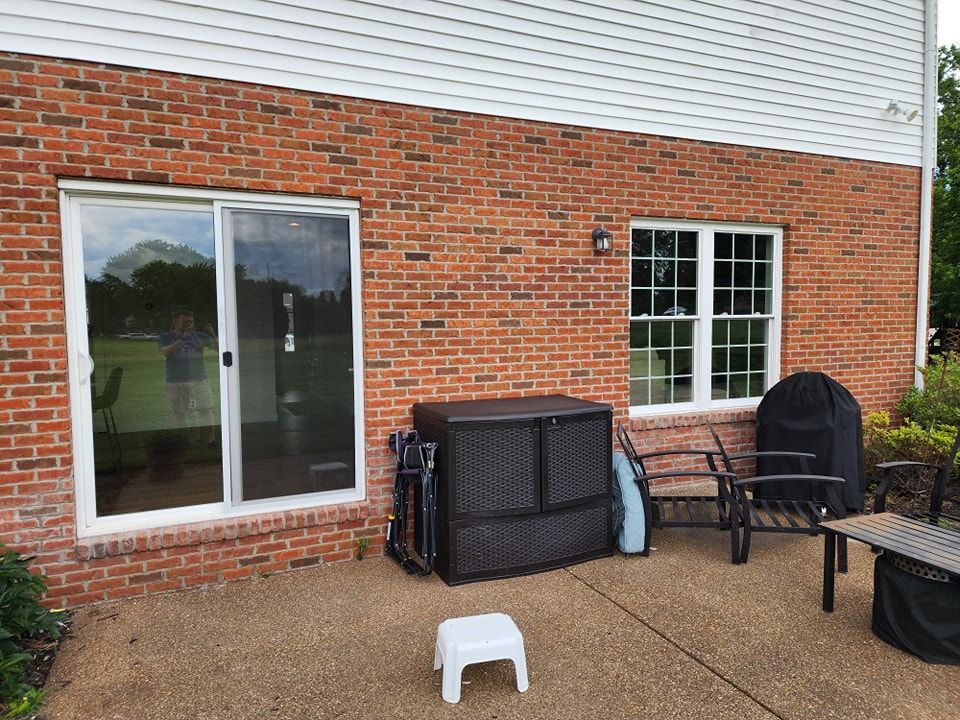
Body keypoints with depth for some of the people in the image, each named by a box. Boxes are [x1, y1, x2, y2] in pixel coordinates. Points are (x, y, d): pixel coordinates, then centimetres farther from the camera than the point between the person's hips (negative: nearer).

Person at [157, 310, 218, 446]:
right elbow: (166, 352, -19)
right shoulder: (164, 337, 0)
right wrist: (182, 339, -27)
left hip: (199, 380, 0)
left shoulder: (199, 336, 2)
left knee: (206, 409, -8)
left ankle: (212, 437, -9)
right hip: (176, 382, 0)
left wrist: (212, 334, -17)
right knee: (179, 413, 7)